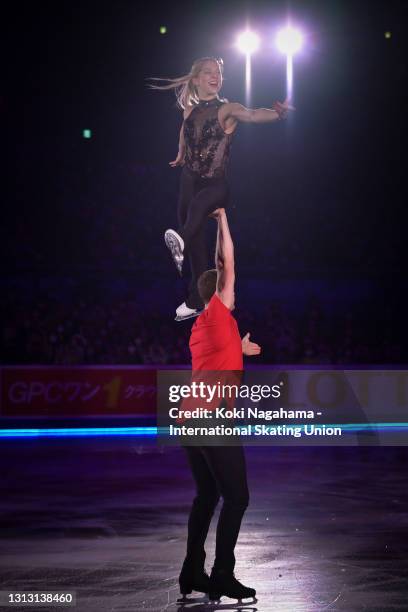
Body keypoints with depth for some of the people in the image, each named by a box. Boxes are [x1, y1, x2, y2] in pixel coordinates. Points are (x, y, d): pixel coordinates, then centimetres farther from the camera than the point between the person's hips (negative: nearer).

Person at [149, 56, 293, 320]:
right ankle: (197, 301, 22)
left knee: (199, 203, -41)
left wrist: (278, 112, -50)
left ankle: (181, 240, -66)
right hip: (190, 181, 5)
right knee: (196, 244, 11)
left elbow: (252, 115, -30)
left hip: (217, 184, -5)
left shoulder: (227, 109, -9)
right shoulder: (190, 110, 6)